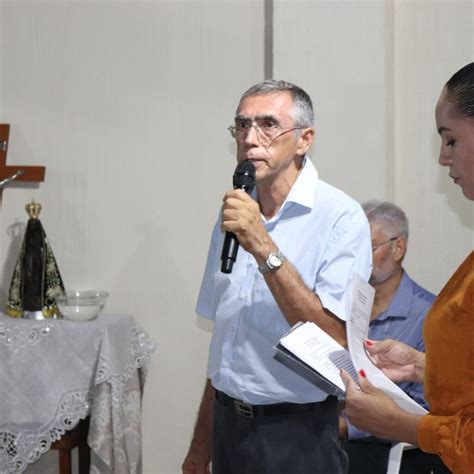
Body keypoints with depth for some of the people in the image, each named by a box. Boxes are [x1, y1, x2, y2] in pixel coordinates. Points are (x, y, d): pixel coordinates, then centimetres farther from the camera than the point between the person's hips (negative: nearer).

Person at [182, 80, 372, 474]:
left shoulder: (341, 217, -14)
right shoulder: (234, 213, 7)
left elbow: (334, 340, -23)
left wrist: (264, 248, -26)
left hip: (295, 439, -6)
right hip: (228, 424, 6)